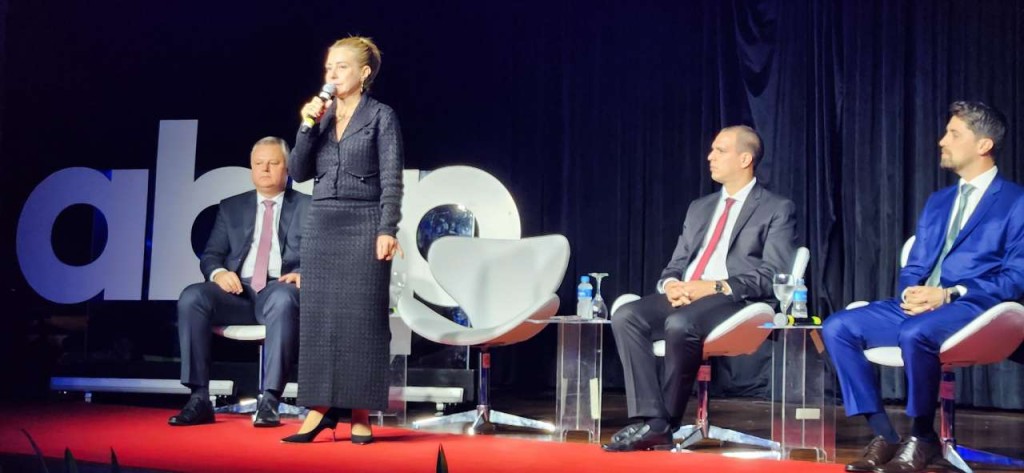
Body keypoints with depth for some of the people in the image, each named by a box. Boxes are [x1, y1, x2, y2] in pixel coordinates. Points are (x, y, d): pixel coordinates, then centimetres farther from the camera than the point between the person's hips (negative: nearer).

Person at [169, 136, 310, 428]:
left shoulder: (308, 207, 13)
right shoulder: (231, 207, 21)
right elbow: (210, 255, 15)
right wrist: (218, 272, -9)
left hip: (281, 288, -3)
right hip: (237, 290, 3)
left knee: (284, 300, -40)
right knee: (191, 298, -27)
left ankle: (269, 401, -39)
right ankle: (199, 399, -26)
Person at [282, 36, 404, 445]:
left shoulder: (381, 117, -2)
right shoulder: (321, 116, 13)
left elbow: (392, 180, -8)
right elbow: (299, 172, 7)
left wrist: (387, 231, -18)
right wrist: (308, 126, -4)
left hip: (363, 227, -5)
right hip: (322, 226, 5)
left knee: (361, 318, -2)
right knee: (318, 316, 3)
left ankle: (361, 415, 4)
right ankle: (321, 408, 8)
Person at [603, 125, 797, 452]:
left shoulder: (776, 210, 4)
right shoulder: (700, 207, 24)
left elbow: (773, 276, -7)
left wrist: (717, 287, -18)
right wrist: (671, 284, -5)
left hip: (734, 302, -6)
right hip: (684, 297, 6)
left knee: (680, 324, -36)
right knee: (626, 316, -22)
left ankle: (667, 422, -17)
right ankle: (650, 420, -25)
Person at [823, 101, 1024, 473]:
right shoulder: (938, 201, 22)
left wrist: (949, 294, -18)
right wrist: (911, 292, -6)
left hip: (973, 308, -7)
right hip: (921, 306, 7)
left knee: (914, 333, -38)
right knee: (837, 327, -14)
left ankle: (922, 437, -16)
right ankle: (883, 435, -12)